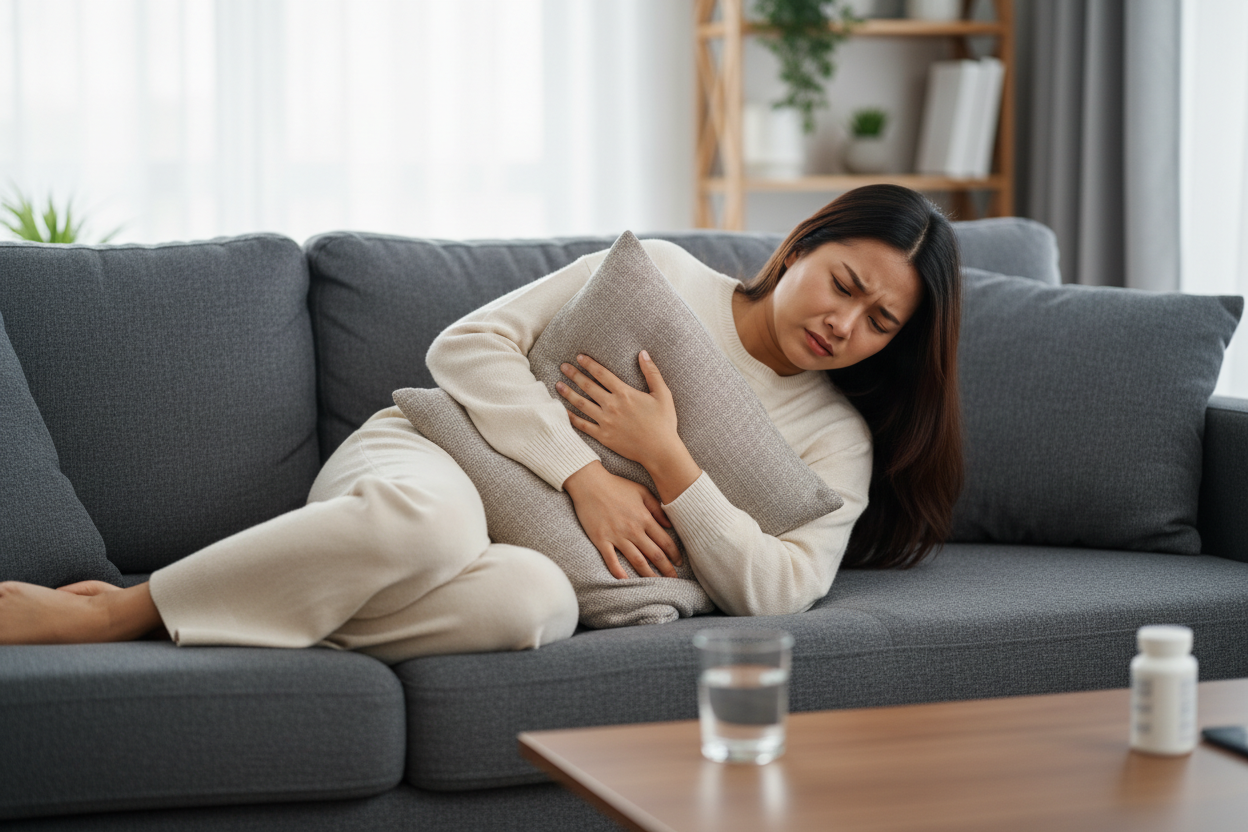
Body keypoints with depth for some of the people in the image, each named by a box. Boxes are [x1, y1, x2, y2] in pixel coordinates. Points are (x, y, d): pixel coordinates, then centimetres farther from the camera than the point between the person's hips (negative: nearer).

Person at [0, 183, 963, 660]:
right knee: (430, 517, -42)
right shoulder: (659, 273, 6)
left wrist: (664, 460, -14)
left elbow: (781, 588, -5)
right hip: (426, 458, -1)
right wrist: (584, 474, -13)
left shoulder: (834, 437, 11)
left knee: (536, 604, -40)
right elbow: (469, 344, 0)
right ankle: (110, 610, -31)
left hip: (536, 552, 2)